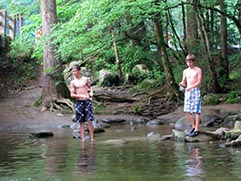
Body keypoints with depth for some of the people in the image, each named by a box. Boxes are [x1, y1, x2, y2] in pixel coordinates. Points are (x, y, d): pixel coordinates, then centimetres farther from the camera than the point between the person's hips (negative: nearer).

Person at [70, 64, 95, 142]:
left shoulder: (85, 79, 4)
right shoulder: (73, 82, 2)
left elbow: (90, 87, 22)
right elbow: (72, 95, -3)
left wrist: (91, 92, 1)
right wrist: (81, 95, -15)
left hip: (87, 101, 0)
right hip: (79, 102, 0)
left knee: (89, 121, -4)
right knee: (81, 122, 4)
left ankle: (92, 138, 2)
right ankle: (83, 139, 9)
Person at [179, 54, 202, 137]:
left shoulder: (198, 70, -2)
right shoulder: (185, 71, 12)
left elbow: (199, 82, -9)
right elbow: (184, 83, 13)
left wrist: (191, 87, -22)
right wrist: (181, 84, -11)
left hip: (195, 91, -5)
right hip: (187, 92, 5)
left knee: (196, 111, -7)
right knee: (187, 111, 2)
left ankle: (197, 130, -6)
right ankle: (193, 126, 17)